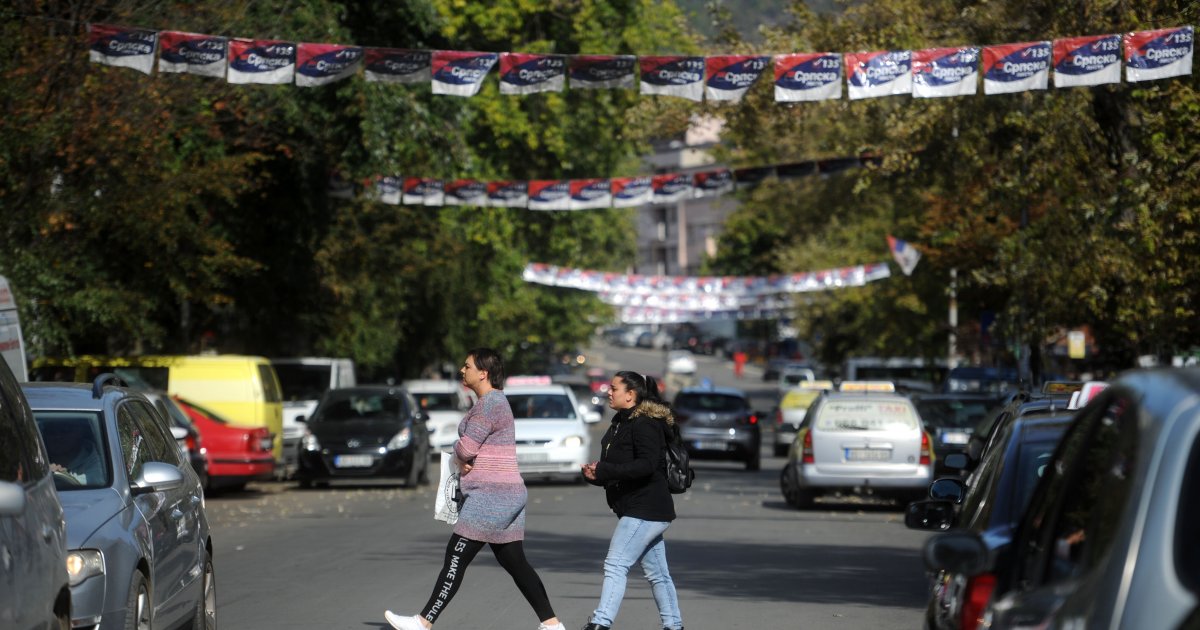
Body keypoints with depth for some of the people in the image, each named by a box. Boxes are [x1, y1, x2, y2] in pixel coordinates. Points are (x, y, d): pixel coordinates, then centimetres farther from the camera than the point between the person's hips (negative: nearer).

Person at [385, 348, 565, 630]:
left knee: (456, 557, -7)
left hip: (491, 497, -10)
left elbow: (466, 447, -16)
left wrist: (459, 458, 6)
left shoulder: (490, 403, -15)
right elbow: (469, 448, 21)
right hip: (507, 496, 10)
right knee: (514, 562, 10)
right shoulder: (492, 401, 18)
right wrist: (462, 461, 0)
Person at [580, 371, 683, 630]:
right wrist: (595, 474, -1)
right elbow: (618, 467, 21)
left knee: (616, 564, -17)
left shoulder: (644, 424, -14)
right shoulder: (621, 423, 17)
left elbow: (647, 464, -26)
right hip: (643, 511, 10)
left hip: (645, 510, -10)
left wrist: (604, 471, -28)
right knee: (657, 573, 15)